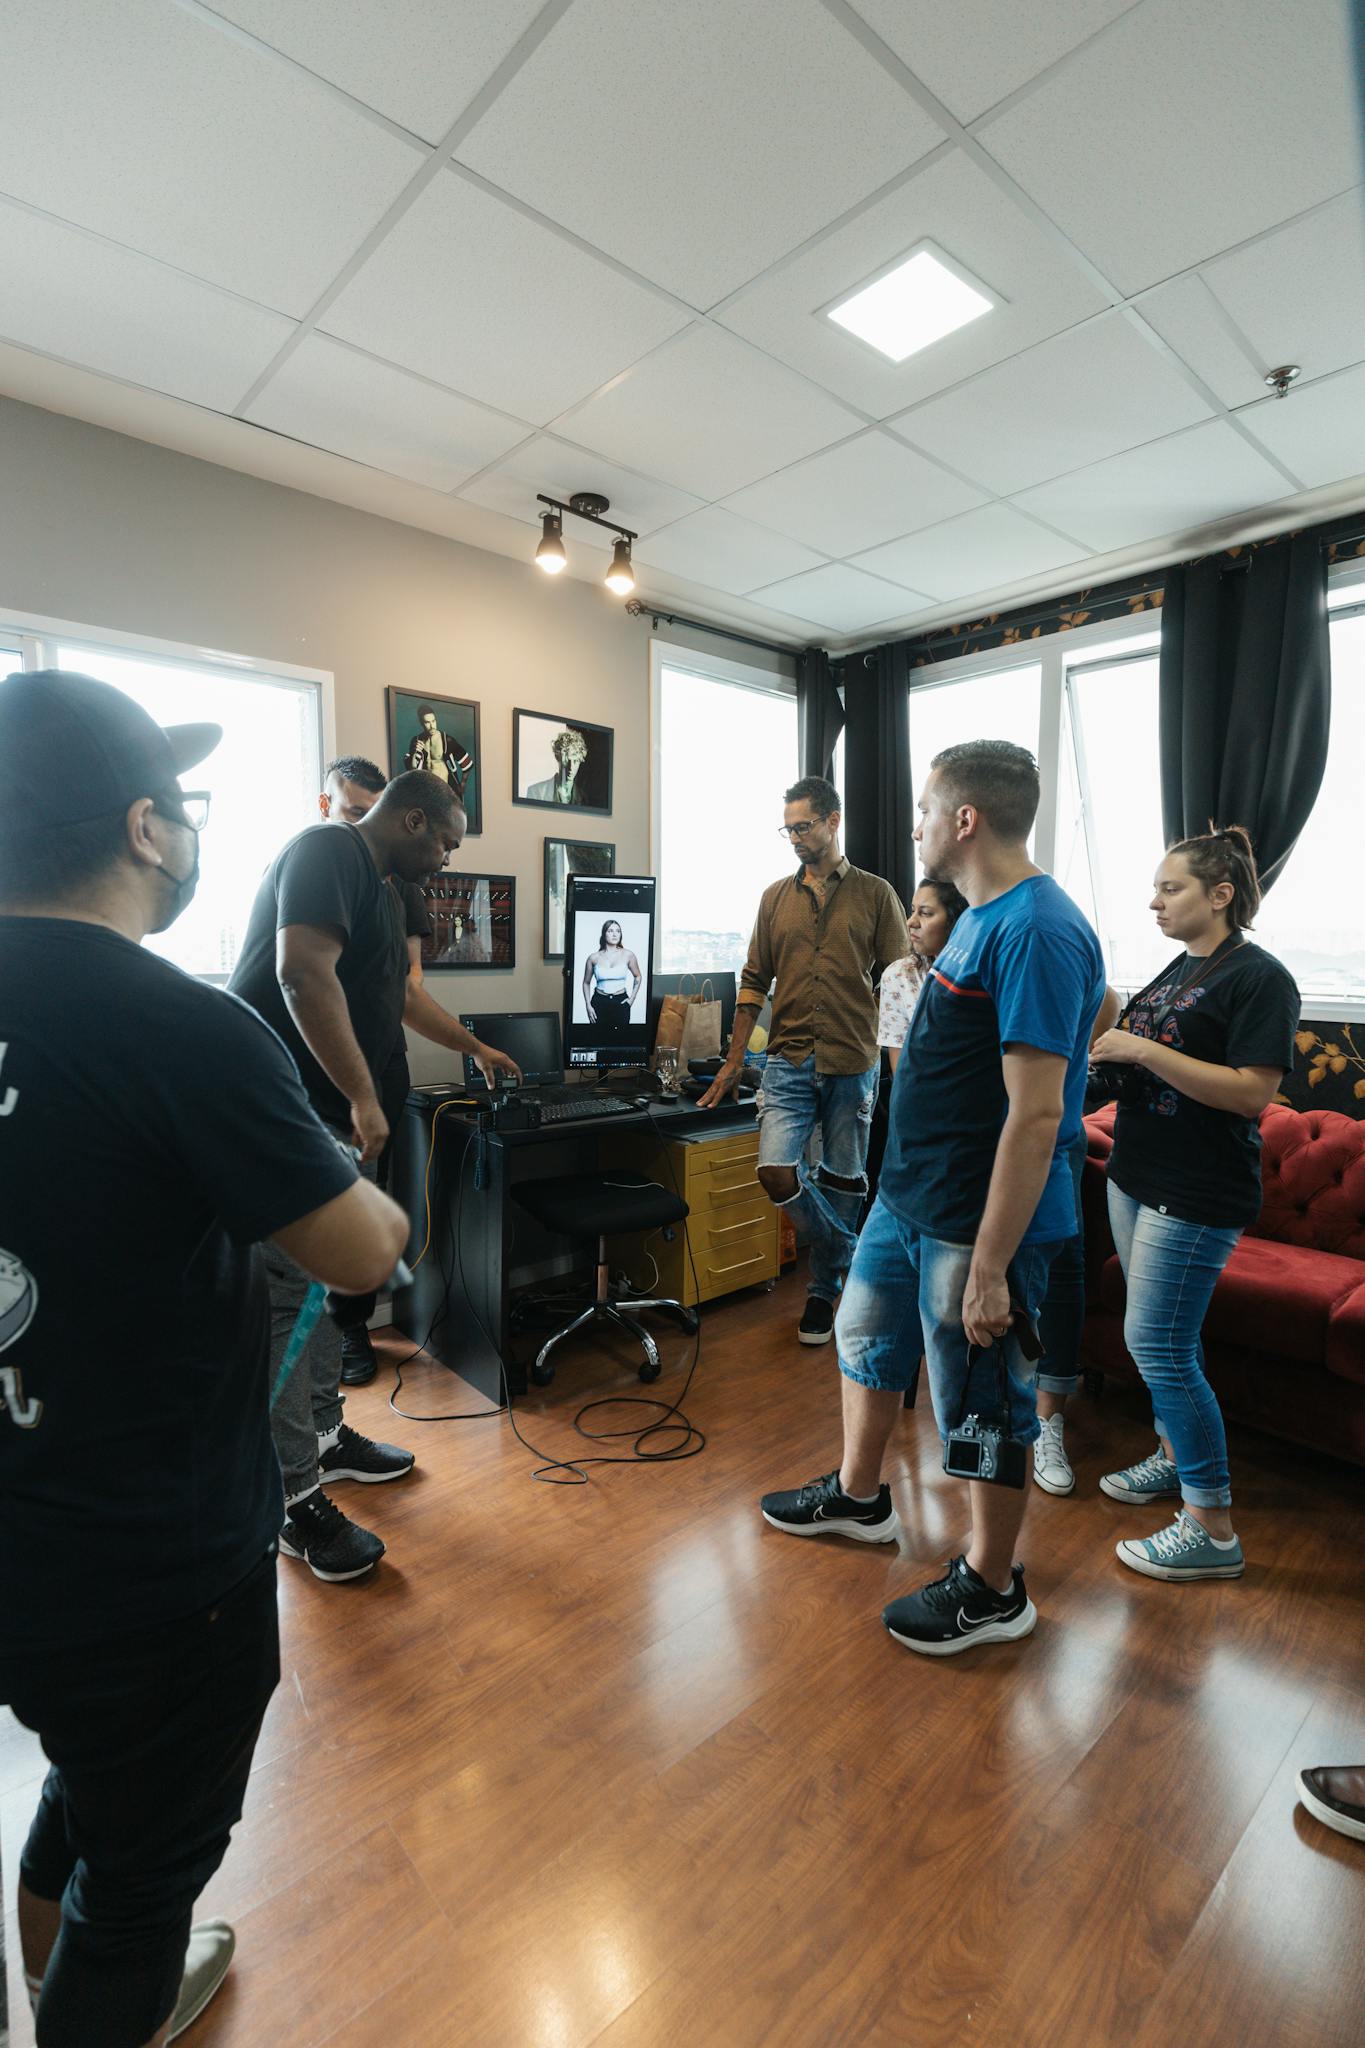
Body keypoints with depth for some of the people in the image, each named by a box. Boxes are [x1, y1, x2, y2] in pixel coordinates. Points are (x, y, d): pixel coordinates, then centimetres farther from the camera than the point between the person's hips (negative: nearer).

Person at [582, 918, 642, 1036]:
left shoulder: (627, 955, -2)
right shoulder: (594, 958, -2)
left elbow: (638, 977, 13)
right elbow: (586, 982, 10)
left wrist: (632, 998, 6)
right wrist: (588, 1005, 1)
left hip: (620, 1002, 0)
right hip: (599, 1002, 0)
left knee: (618, 1037, -2)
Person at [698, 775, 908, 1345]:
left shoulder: (876, 895, 2)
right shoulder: (776, 897, 10)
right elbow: (754, 982, 11)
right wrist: (734, 1061, 7)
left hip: (852, 1064, -2)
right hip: (788, 1062, 2)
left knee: (840, 1181, 8)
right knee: (776, 1172, -11)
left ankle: (825, 1287, 30)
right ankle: (852, 1256, 14)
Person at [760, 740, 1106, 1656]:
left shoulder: (1038, 933, -23)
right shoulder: (983, 916, 9)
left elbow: (1036, 1115, -26)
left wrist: (989, 1266, -25)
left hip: (978, 1221, -10)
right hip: (910, 1194, 10)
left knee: (982, 1406, 9)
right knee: (866, 1336, 24)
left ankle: (991, 1589, 34)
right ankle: (858, 1495, 48)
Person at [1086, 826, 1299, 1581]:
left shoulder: (1259, 977, -13)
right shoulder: (1178, 969, 12)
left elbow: (1251, 1092, -21)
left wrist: (1141, 1050, -24)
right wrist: (1109, 1048, 0)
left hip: (1197, 1196, -8)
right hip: (1138, 1178, 8)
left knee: (1158, 1345, -5)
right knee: (1164, 1338, 19)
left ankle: (1211, 1529, 8)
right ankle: (1174, 1455, 38)